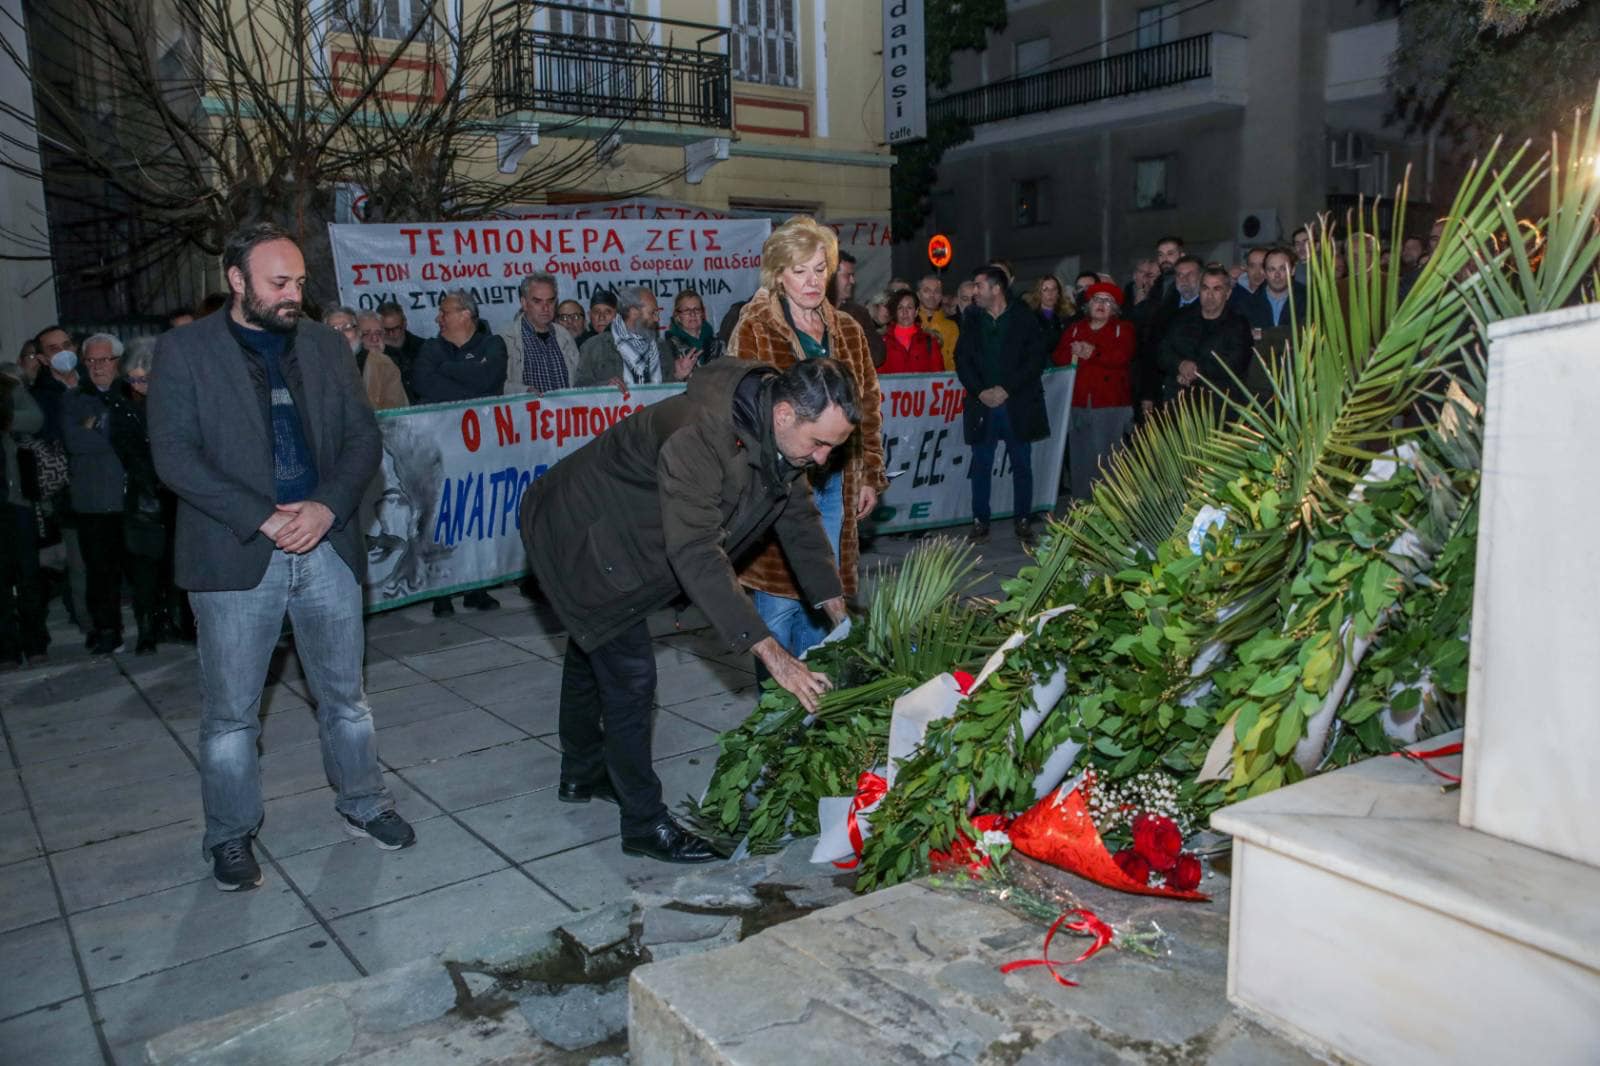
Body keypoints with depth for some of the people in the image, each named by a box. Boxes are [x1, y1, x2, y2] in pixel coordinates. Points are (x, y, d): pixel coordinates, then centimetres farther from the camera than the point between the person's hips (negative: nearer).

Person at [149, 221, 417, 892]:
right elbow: (173, 455, -9)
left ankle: (362, 804, 31)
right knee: (231, 711, 7)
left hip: (328, 545, 3)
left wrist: (326, 507, -12)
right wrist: (263, 519, -17)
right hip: (235, 554, -3)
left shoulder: (326, 346, 9)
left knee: (344, 694, 14)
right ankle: (230, 836, 24)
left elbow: (364, 438, 5)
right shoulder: (184, 351, -1)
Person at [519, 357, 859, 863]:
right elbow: (697, 555, -44)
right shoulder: (697, 437, -40)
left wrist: (840, 615, -4)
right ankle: (645, 824, 8)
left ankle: (582, 774, 45)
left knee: (592, 652, 25)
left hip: (620, 536, 9)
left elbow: (800, 519, -1)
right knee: (629, 673, -7)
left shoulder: (782, 434, -12)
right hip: (580, 536, -9)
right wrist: (772, 654, -47)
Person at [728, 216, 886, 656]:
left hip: (835, 483, 6)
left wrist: (870, 475, 11)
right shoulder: (755, 331, -6)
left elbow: (869, 405, 15)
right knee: (781, 596, -1)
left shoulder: (846, 330, 10)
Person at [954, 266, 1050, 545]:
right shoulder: (971, 321, 9)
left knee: (1022, 464, 4)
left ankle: (1023, 520, 14)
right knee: (981, 465, 3)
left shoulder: (1025, 320, 1)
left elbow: (1037, 359, -5)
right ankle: (979, 520, 11)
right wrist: (980, 391, -10)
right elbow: (962, 360, 4)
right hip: (982, 404, 2)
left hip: (1018, 404, -2)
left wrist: (1006, 389, -12)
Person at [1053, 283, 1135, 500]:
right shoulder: (1075, 329, 19)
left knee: (1106, 457, -9)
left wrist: (1093, 354, -10)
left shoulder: (1123, 329, 8)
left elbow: (1122, 356, -10)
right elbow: (1057, 358, 7)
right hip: (1078, 403, 4)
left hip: (1110, 404, -3)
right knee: (1080, 458, 4)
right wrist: (1073, 353, -11)